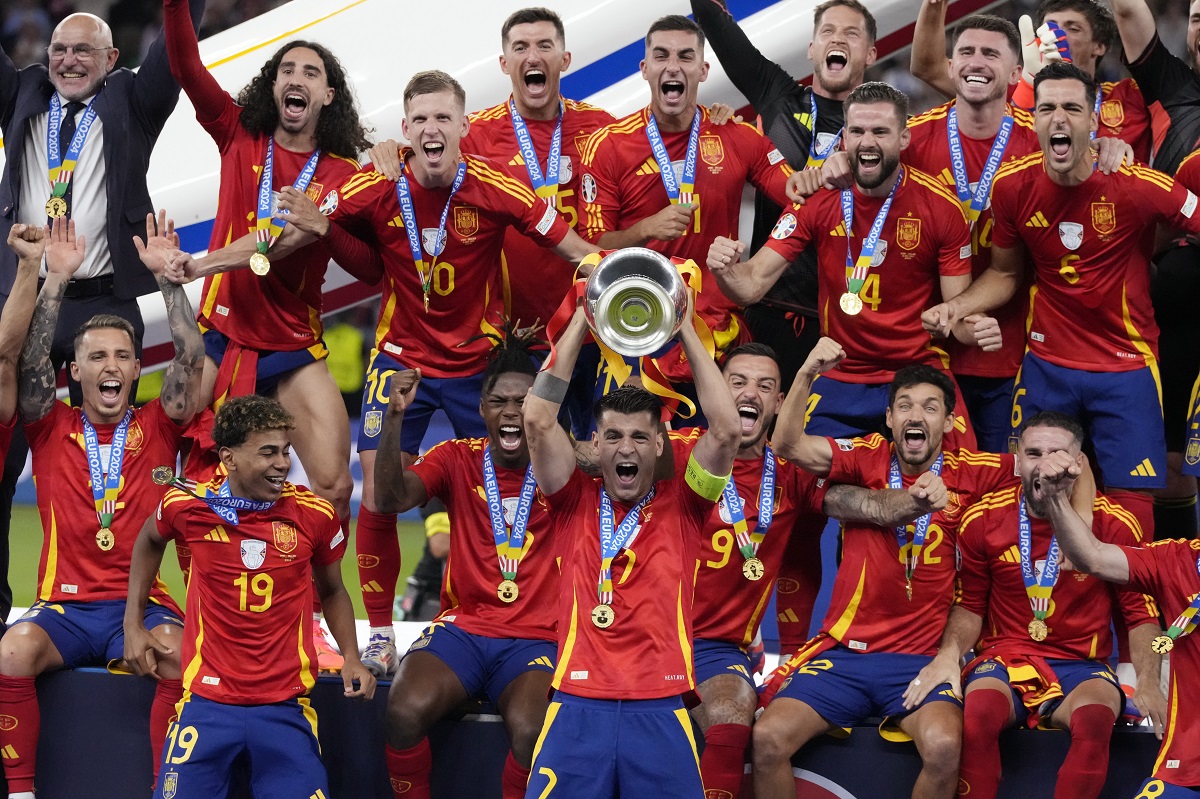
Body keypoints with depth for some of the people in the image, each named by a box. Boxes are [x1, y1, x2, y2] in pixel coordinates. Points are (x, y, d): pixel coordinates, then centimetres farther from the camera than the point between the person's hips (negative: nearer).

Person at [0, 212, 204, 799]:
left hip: (142, 604, 0)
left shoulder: (157, 429, 12)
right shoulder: (52, 430, 11)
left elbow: (190, 359, 1)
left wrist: (167, 275, -6)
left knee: (179, 653, -34)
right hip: (64, 605, 0)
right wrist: (57, 278, -8)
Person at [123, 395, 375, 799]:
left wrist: (351, 658, 0)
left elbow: (332, 591, 14)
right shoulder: (189, 505, -5)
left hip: (285, 707, 0)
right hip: (207, 702, 0)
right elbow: (149, 541, 20)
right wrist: (133, 626, 16)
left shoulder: (314, 515, -4)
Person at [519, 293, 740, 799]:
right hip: (578, 704, 0)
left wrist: (686, 330, 2)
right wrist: (582, 321, 3)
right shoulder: (576, 502, 13)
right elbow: (539, 420, 2)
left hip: (660, 708, 0)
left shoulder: (680, 505, 12)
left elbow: (726, 430, 0)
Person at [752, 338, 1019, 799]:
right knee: (768, 736, -22)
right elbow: (790, 445, -9)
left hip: (923, 658, -1)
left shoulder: (971, 474, 5)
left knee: (943, 745, -32)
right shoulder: (867, 459, 5)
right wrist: (807, 375, -24)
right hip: (845, 652, 1)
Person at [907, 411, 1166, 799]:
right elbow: (969, 605, 12)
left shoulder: (1114, 525, -1)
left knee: (1095, 719, -37)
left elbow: (1141, 614, 5)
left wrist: (1148, 682, -10)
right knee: (976, 715, -35)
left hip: (1080, 666, -1)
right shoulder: (984, 519, 3)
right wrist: (949, 654, -8)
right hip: (1005, 659, 1)